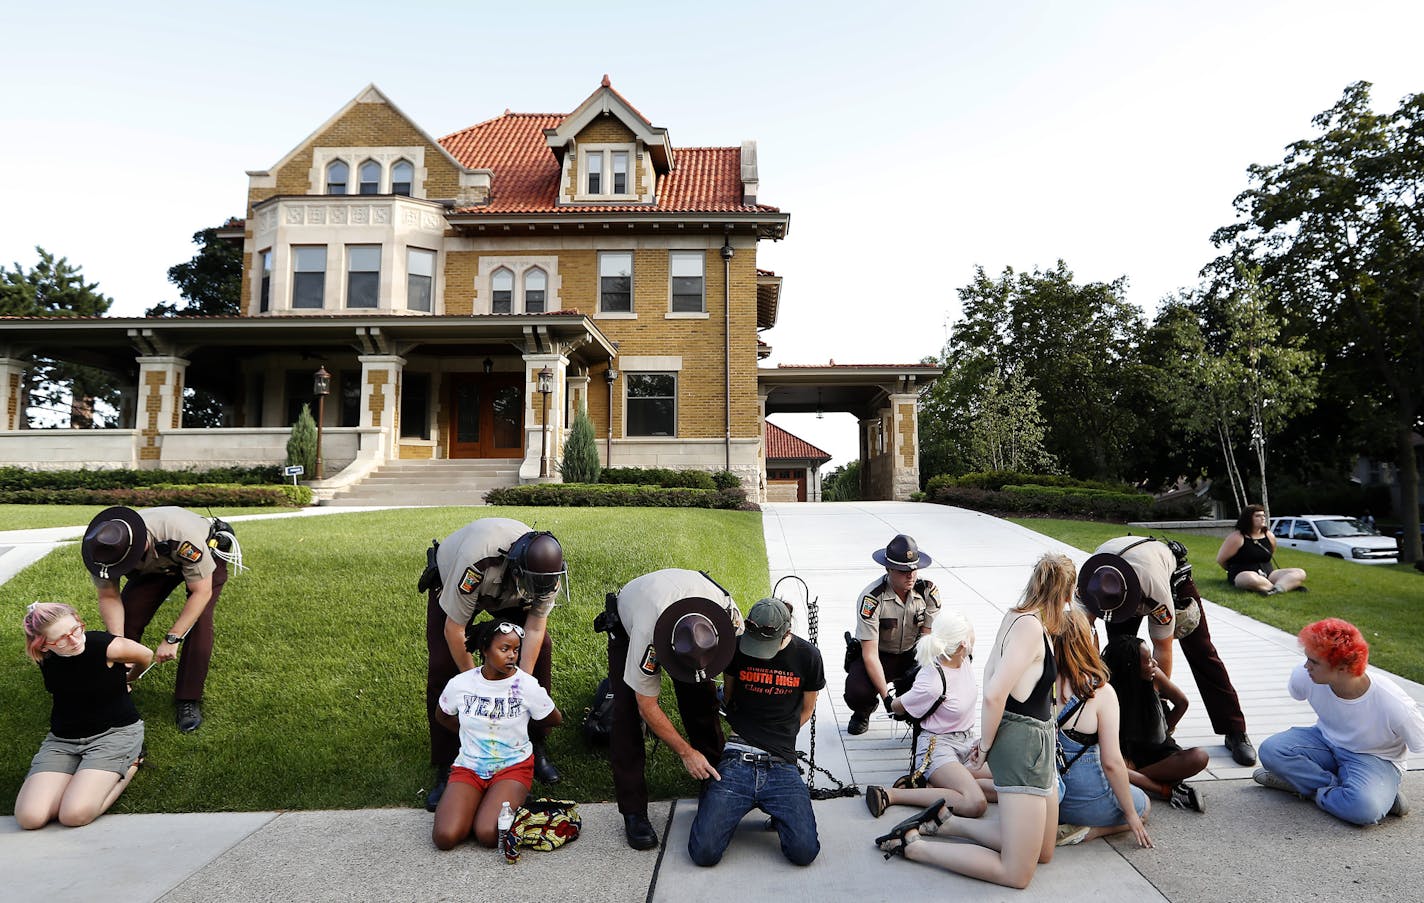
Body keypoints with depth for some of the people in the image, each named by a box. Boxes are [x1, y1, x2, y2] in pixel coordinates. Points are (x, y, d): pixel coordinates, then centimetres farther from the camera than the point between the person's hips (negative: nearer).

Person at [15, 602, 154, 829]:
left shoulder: (105, 646, -22)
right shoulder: (44, 657, -6)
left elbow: (146, 656, 3)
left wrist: (127, 678, 24)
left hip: (115, 732, -5)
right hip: (62, 738, 5)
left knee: (75, 815, -24)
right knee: (30, 818, -18)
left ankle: (130, 764, 1)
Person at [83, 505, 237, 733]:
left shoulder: (183, 536, -45)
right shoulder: (104, 549, -29)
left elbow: (201, 592, -34)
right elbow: (109, 598, -17)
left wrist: (171, 639, -36)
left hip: (207, 554, -4)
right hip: (156, 566, 5)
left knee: (199, 620, -22)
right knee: (128, 616, -13)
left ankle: (188, 701, -9)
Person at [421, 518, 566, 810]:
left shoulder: (547, 569, -31)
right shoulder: (478, 562, -46)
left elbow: (535, 628, -22)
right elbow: (453, 630, -33)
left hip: (508, 596, 3)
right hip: (451, 582, -3)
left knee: (542, 648, -12)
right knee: (442, 667, -15)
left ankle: (536, 749, 3)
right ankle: (445, 770, -1)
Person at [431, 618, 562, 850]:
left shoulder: (527, 686, -12)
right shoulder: (459, 685, -7)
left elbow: (554, 720, 5)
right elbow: (444, 717, 16)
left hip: (513, 766, -2)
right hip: (469, 766, 2)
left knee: (488, 835, -24)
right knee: (445, 837, -19)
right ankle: (475, 797, 8)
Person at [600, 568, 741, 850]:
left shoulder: (728, 613, -34)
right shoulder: (647, 640, -44)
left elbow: (735, 664, -9)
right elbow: (647, 708, -28)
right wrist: (686, 752, -23)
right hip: (626, 622, -3)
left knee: (702, 701, -5)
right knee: (628, 713, -14)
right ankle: (633, 811, -4)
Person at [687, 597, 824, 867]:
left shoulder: (807, 656, -1)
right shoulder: (737, 648, 0)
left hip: (781, 766, 0)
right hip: (736, 761, 0)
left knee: (805, 852, -19)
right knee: (704, 853, -15)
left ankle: (778, 812, 13)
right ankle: (711, 797, 16)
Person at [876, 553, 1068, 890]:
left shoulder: (1017, 617, 4)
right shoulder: (1031, 627, -22)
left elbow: (990, 672, 14)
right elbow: (994, 694, -26)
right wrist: (986, 745, -10)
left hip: (1035, 741, 9)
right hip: (1023, 743, -9)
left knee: (1043, 852, 22)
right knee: (1017, 873, 0)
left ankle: (944, 820, 22)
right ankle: (912, 845, 4)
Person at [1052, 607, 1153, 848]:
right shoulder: (1101, 692, -20)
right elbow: (1111, 762, -16)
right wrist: (1131, 815, 0)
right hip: (1083, 798, -5)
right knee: (1142, 805, 27)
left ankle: (1050, 825, 11)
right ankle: (1084, 832, 1)